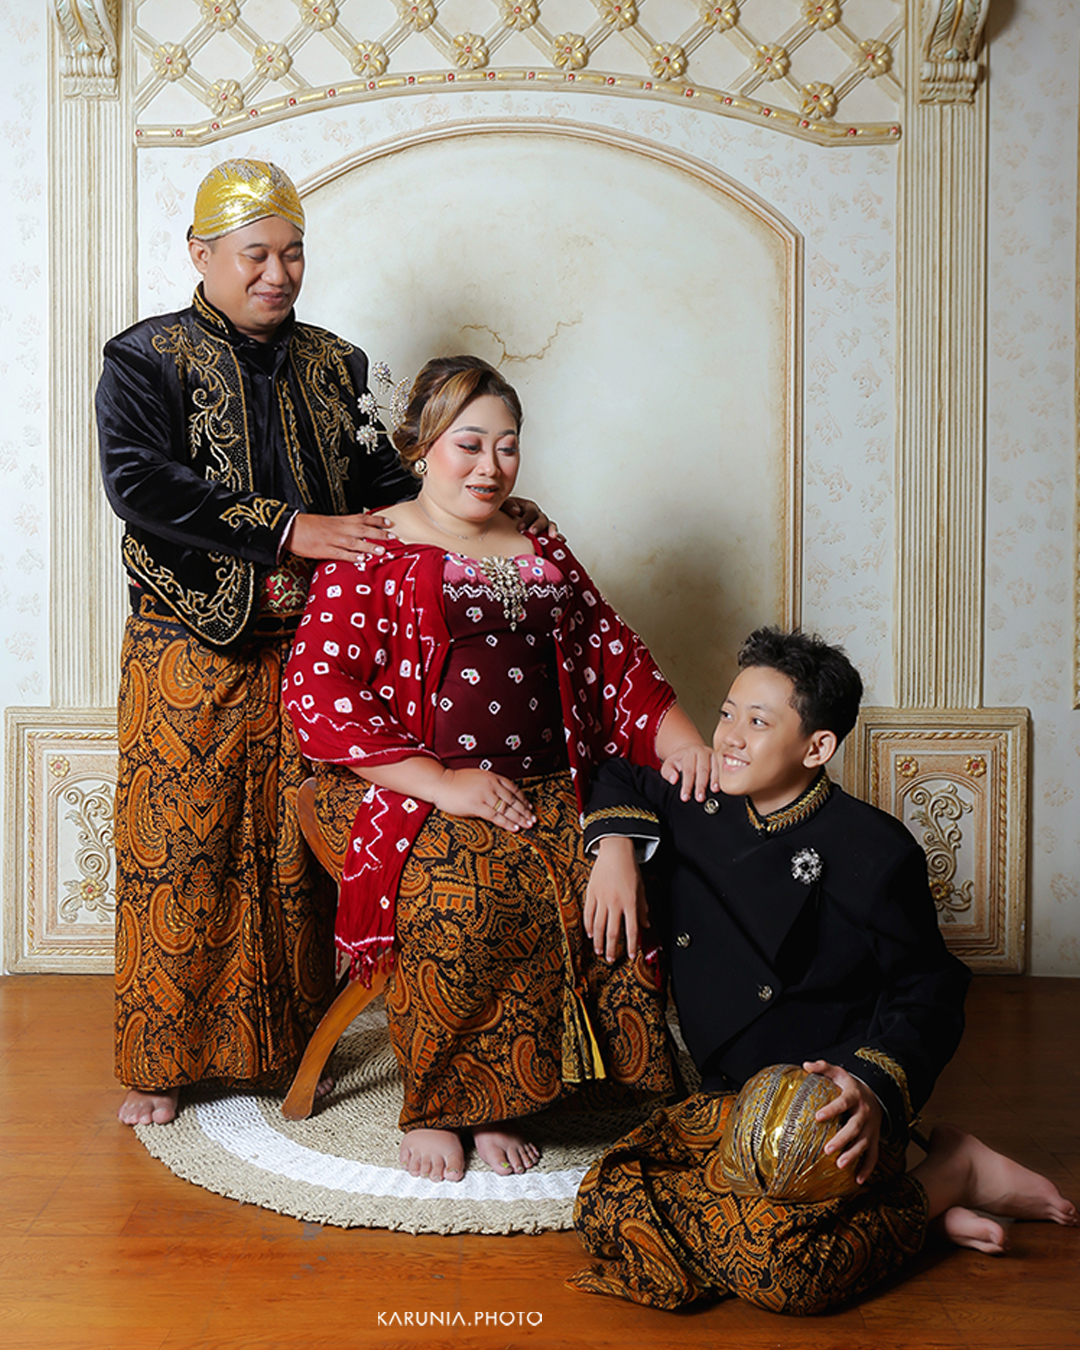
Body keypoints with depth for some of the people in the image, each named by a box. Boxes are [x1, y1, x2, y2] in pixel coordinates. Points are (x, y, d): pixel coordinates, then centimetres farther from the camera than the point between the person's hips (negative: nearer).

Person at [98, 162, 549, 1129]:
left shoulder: (335, 367, 13)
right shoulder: (147, 359, -1)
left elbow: (381, 486, 12)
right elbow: (139, 483, -17)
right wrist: (289, 531, -23)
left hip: (312, 652, 4)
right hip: (191, 659, -3)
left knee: (295, 857, 9)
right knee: (178, 853, 3)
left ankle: (282, 1046, 26)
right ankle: (160, 1058, 21)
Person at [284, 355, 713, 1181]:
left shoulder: (544, 556, 21)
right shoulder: (372, 555, 4)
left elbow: (617, 658, 19)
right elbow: (318, 695, -8)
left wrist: (681, 740, -1)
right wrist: (442, 782, -17)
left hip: (546, 791, 4)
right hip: (407, 794, -4)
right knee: (462, 890, -34)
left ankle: (500, 1098, -8)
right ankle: (434, 1103, -10)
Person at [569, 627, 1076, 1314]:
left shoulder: (873, 853, -14)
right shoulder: (699, 808, 2)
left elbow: (928, 996, -8)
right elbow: (622, 781, 21)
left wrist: (876, 1088, -24)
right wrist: (616, 848, 1)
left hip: (829, 1102, -7)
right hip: (730, 1097, 7)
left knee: (773, 1268, -29)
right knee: (608, 1209, -10)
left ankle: (952, 1170, -1)